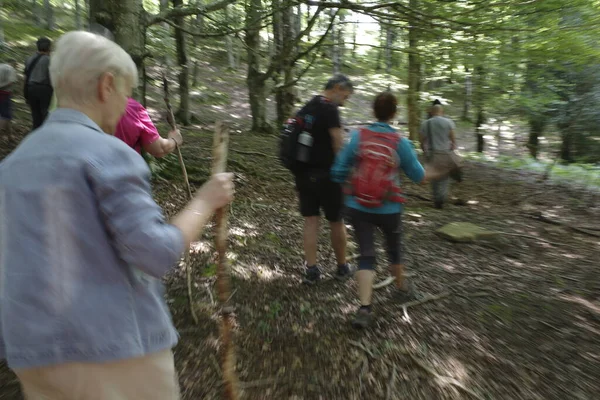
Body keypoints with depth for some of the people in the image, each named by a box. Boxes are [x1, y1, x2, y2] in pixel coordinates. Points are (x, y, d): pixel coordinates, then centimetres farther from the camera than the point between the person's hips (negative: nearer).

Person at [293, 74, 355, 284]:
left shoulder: (304, 109, 13)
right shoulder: (330, 109, -13)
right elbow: (339, 146, -17)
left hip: (304, 173, 7)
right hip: (325, 175, -7)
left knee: (310, 220, 9)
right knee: (336, 221, 8)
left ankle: (312, 270, 10)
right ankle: (342, 267, 22)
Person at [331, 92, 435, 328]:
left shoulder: (357, 136, -7)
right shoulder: (400, 143, -9)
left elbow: (338, 172, -6)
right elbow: (418, 176, 0)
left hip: (358, 207, 0)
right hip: (389, 209, 0)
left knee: (366, 254, 8)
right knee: (394, 248, 23)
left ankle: (364, 308, -5)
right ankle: (402, 288, 47)